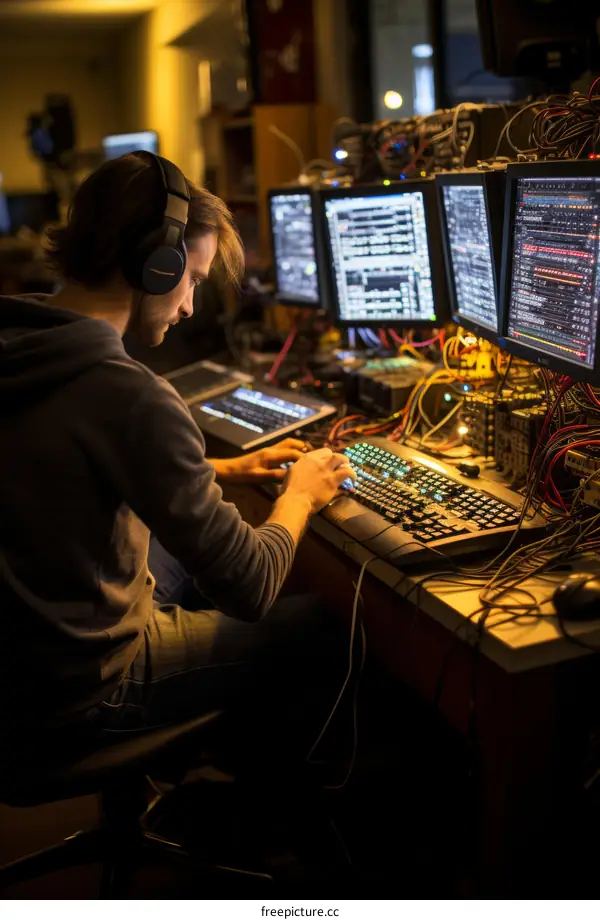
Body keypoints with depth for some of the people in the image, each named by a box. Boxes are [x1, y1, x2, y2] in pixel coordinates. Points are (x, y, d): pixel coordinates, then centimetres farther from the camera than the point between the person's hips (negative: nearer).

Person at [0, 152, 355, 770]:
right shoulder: (130, 396, -30)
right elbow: (250, 589, -22)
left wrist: (220, 472, 10)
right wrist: (300, 494, -3)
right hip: (78, 691, -8)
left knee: (190, 549, 28)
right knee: (332, 627, 5)